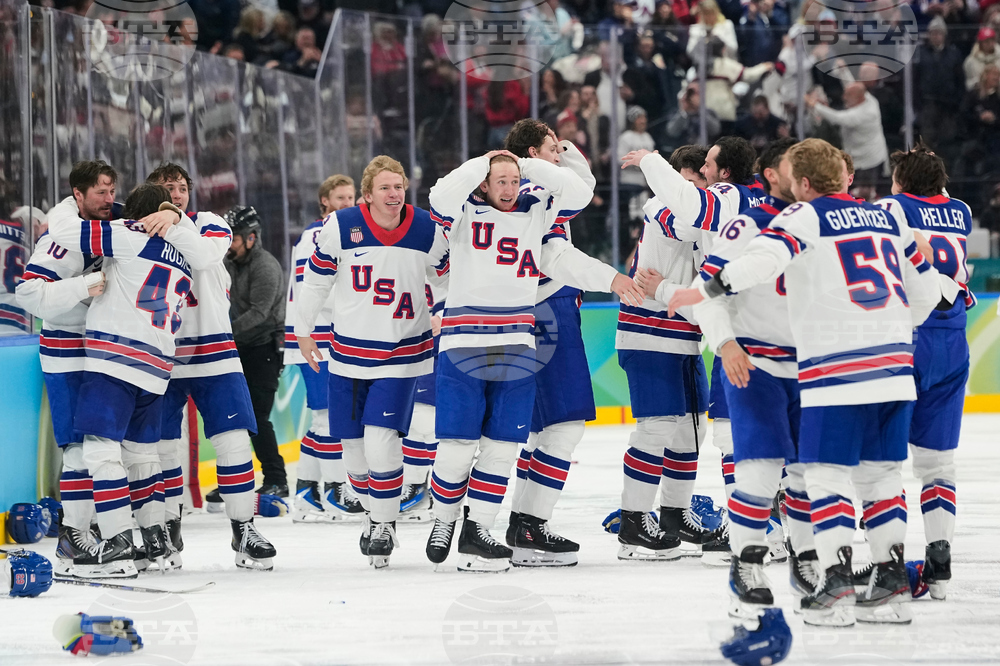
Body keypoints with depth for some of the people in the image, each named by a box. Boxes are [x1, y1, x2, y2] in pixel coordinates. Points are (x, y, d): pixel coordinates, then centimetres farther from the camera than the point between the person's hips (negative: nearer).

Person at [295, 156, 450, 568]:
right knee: (353, 443, 7)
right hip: (349, 350, 2)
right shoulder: (340, 227, -10)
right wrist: (304, 331, 11)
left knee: (381, 438, -14)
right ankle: (373, 510, 32)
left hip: (402, 353, -2)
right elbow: (316, 278, 3)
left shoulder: (427, 231, -8)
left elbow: (446, 279, 9)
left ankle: (385, 524, 2)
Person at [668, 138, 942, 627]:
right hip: (894, 367, 6)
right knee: (881, 472, 15)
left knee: (827, 474, 0)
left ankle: (836, 587, -8)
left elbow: (766, 257, -21)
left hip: (835, 369, -6)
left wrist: (707, 291, -16)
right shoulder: (888, 218, 16)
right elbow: (926, 289, 21)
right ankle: (891, 585, 14)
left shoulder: (806, 216, -2)